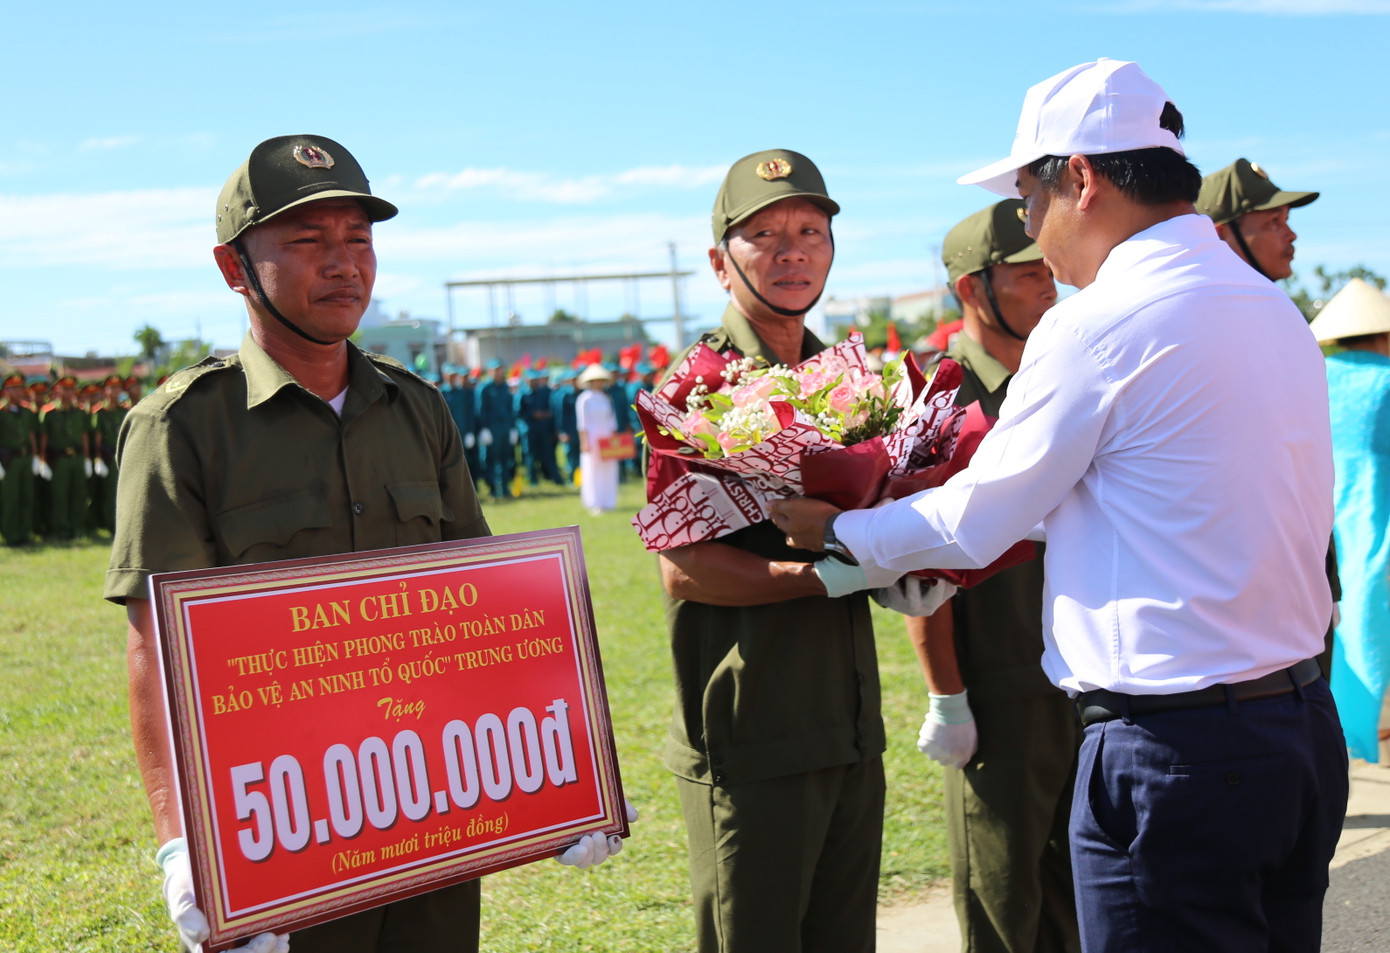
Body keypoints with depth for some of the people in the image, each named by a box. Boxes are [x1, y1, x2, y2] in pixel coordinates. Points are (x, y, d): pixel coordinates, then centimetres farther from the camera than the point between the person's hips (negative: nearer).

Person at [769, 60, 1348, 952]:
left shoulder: (1102, 323, -16)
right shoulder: (1277, 310, 9)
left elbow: (972, 526, -6)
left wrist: (835, 530, 11)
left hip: (1175, 753, -8)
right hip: (1309, 724, 9)